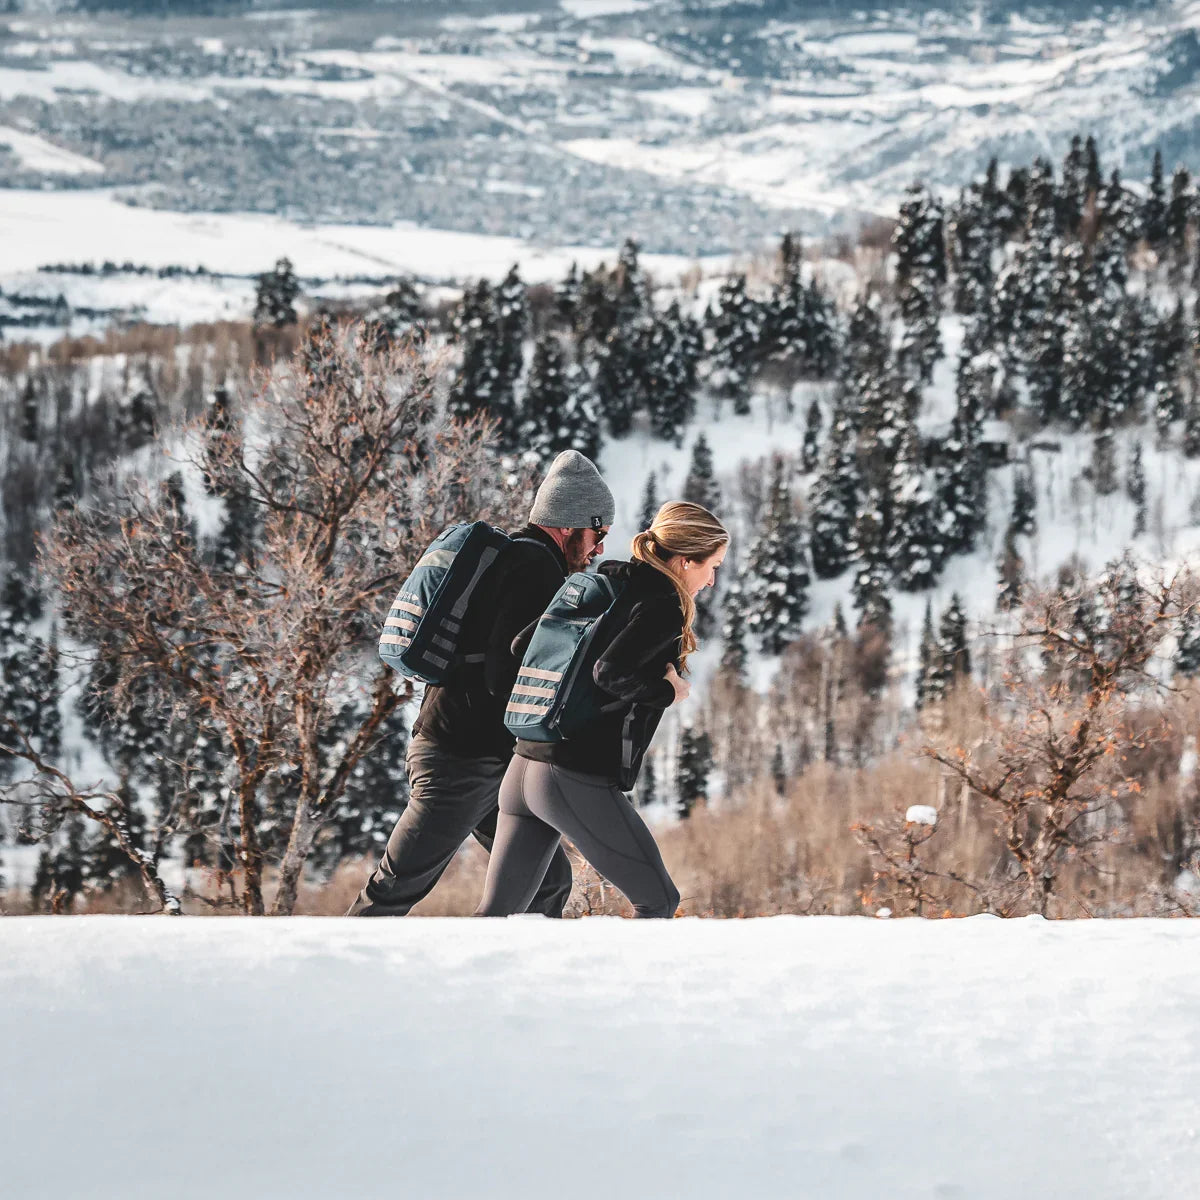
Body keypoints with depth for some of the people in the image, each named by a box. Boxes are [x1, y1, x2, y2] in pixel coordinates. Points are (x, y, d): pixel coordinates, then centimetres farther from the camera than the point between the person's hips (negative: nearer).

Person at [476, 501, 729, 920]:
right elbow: (610, 672, -24)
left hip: (526, 767, 8)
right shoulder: (664, 610, -9)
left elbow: (523, 646, 13)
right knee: (659, 901, 8)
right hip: (584, 783, -8)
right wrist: (667, 691, -9)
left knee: (497, 915, 8)